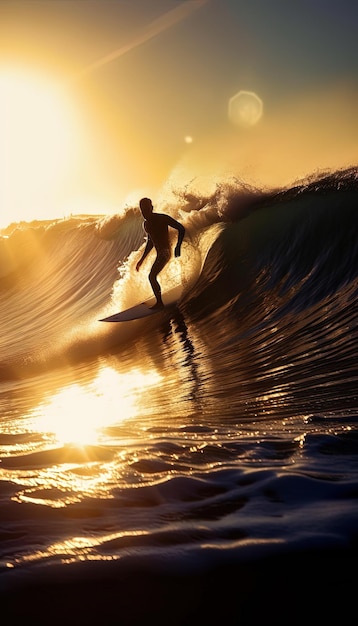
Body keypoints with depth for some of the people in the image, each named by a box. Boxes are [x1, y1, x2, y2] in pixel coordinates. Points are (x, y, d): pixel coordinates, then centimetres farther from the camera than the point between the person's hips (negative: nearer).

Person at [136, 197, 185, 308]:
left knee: (152, 276, -14)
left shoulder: (163, 218, -13)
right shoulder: (146, 224, 11)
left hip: (165, 252, -9)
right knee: (152, 277, 12)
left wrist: (178, 246, -20)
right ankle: (159, 302, 22)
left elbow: (181, 228, -10)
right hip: (159, 254, 9)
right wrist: (141, 260, 24)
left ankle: (159, 302, -8)